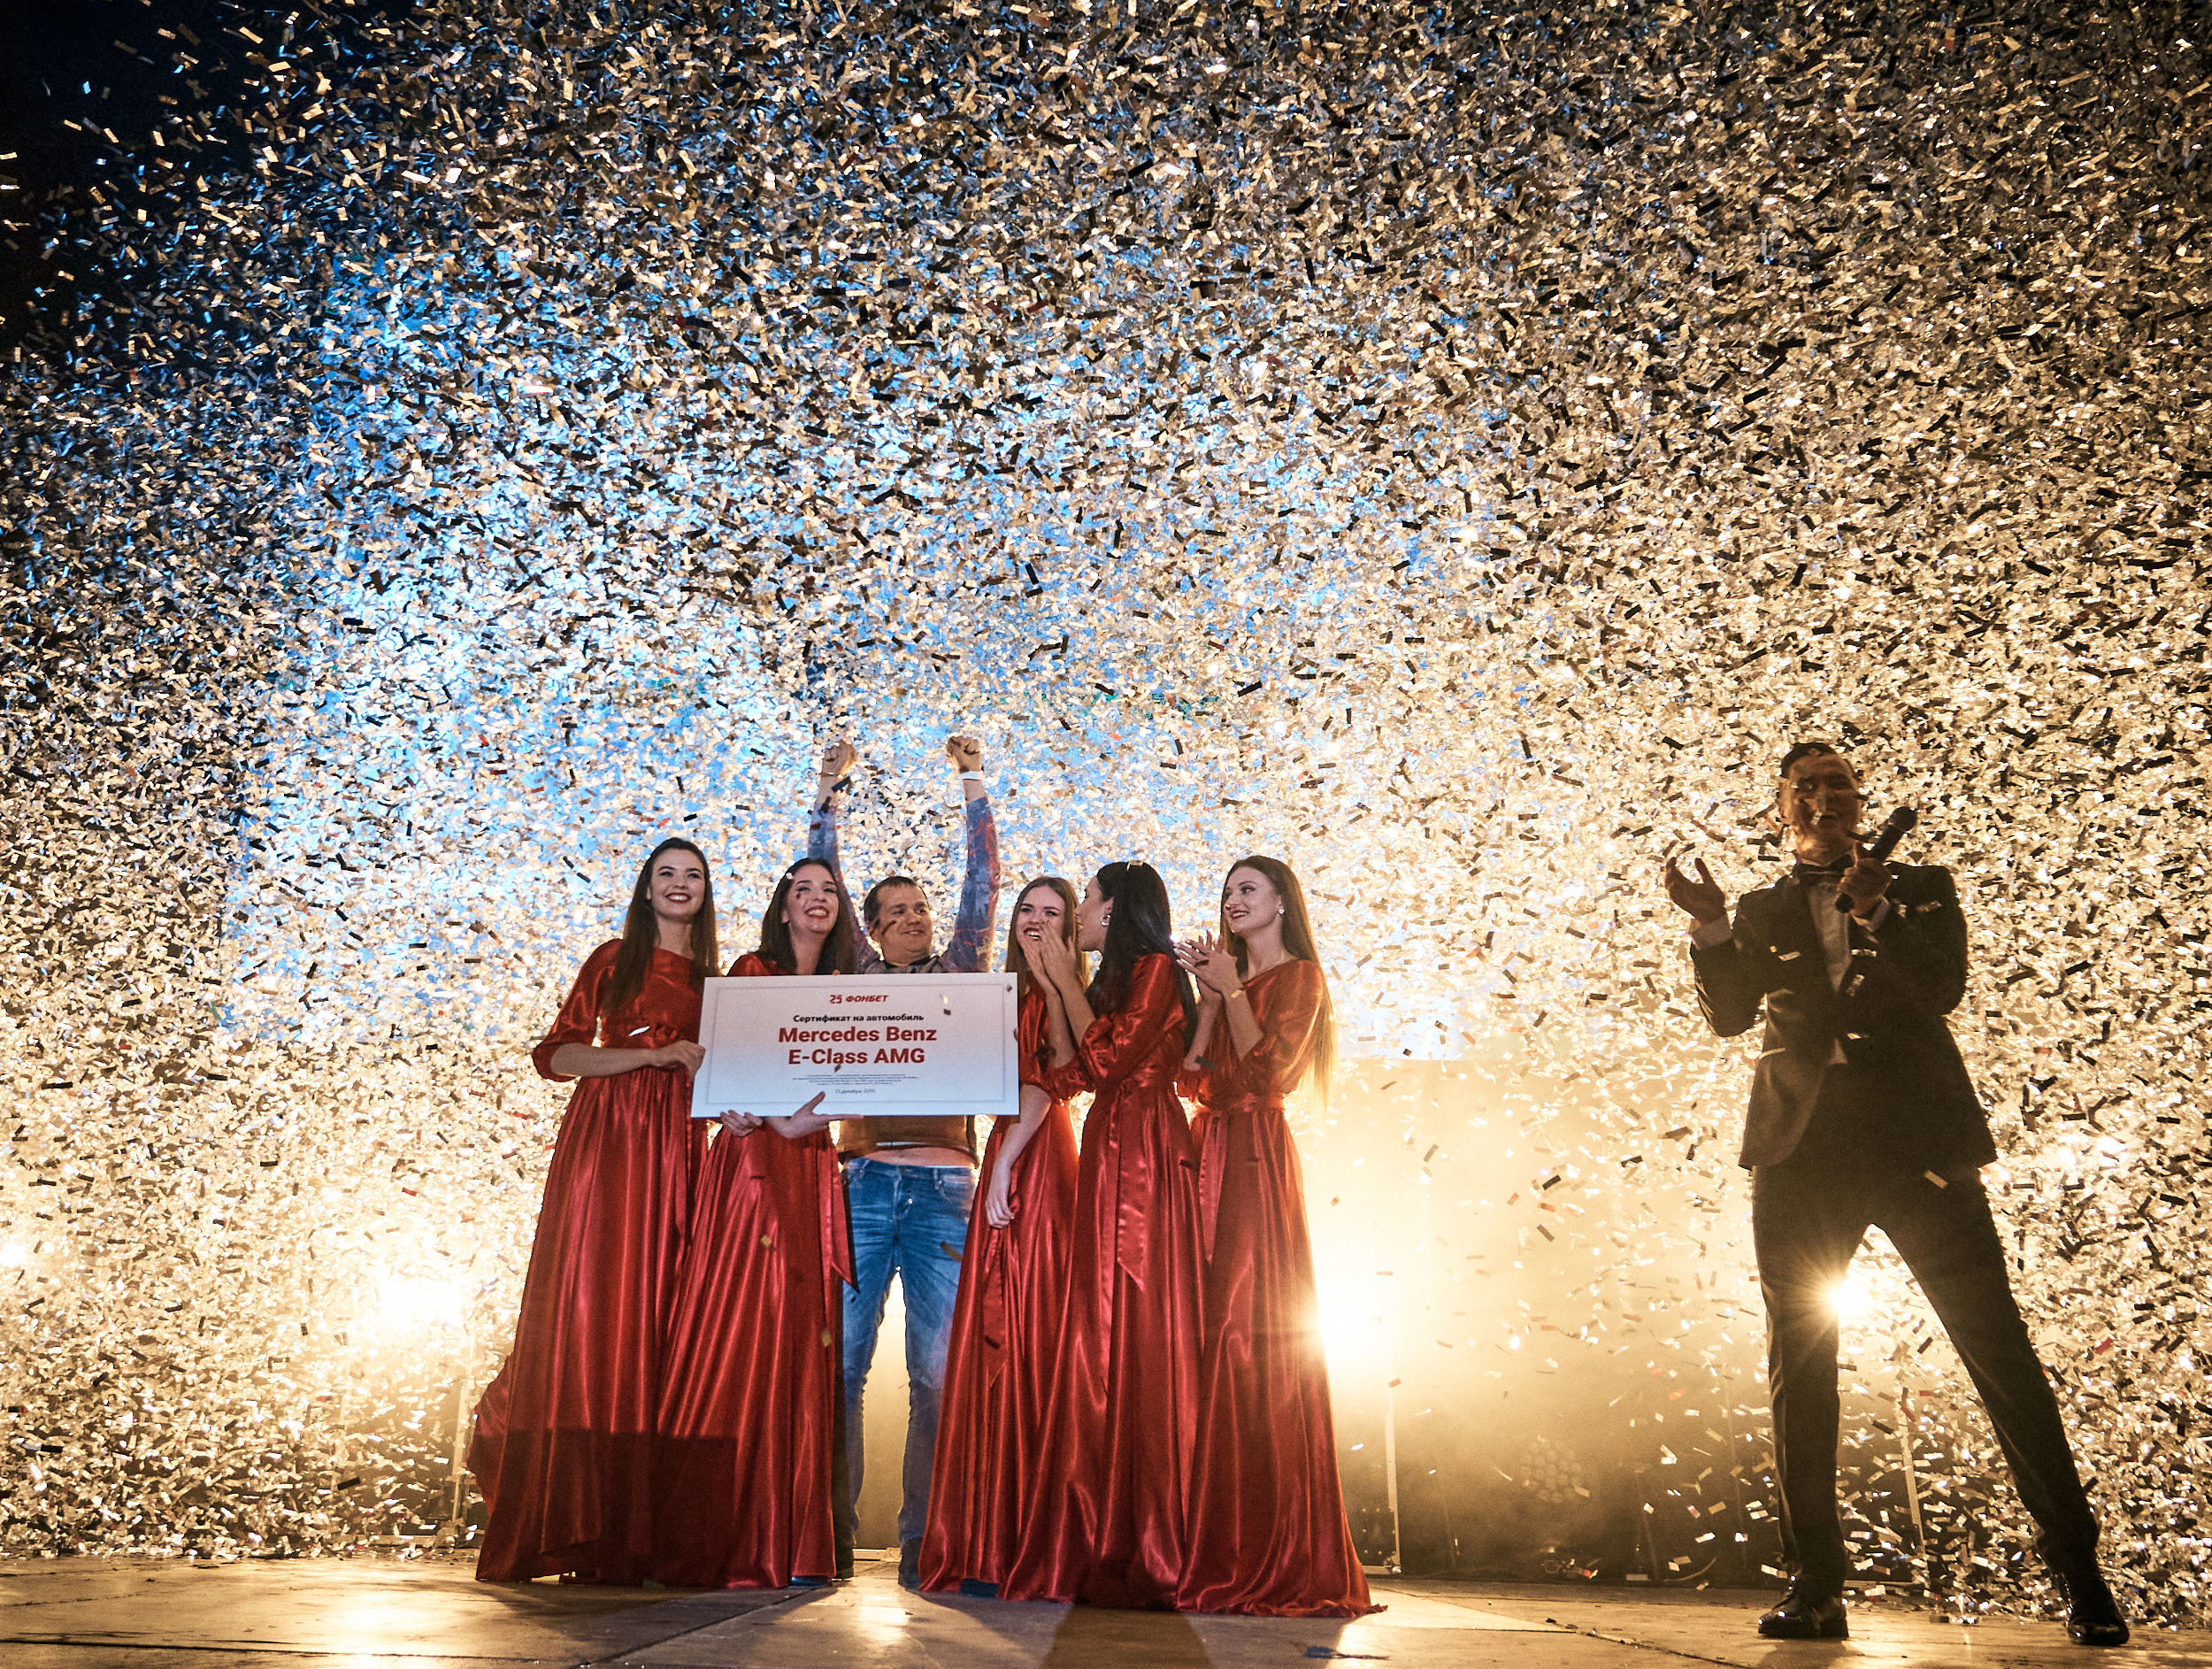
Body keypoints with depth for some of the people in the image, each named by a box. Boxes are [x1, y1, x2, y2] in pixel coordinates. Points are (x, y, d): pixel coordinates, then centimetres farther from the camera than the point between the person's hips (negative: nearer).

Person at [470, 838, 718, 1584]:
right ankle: (564, 1529, 0)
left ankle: (634, 1534, 3)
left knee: (653, 1320, -1)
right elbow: (556, 1055, -1)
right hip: (604, 1140, -3)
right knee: (585, 1316, -6)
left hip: (676, 1152, 4)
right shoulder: (616, 958, 7)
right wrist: (652, 1055, -10)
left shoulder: (710, 980, 19)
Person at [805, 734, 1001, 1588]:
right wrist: (829, 788, 15)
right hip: (862, 1181, 0)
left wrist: (972, 781, 10)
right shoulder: (856, 978, 15)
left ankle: (922, 1542, 6)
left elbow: (982, 884, 11)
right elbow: (822, 884, 15)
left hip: (942, 1186, 0)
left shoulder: (958, 975, 15)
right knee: (840, 1360, -2)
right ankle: (829, 1531, 6)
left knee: (937, 1370, -1)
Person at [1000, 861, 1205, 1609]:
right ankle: (1105, 1547, 6)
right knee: (1105, 1340, 4)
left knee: (1135, 1335, -9)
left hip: (1144, 1156, -8)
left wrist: (1069, 982, -1)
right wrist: (1054, 984, 17)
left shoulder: (1155, 969, -2)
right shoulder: (1113, 981, 24)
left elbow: (1106, 1059, -12)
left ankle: (1146, 1553, -6)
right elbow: (1073, 1073, 14)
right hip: (1107, 1154, 9)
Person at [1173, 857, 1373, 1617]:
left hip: (1255, 1158, -7)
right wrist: (1208, 999, 5)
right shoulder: (1228, 977, 23)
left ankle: (1276, 1561, -5)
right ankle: (1216, 1548, 5)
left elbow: (1267, 1070, -12)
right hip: (1208, 1155, 7)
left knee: (1250, 1333, -11)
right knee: (1209, 1333, 1)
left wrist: (1231, 991, -8)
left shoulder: (1298, 977, 2)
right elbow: (1193, 1078, 12)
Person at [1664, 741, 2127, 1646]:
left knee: (1999, 1351, -3)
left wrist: (1876, 913, -16)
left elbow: (1944, 988, -3)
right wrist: (1711, 928, -13)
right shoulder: (1763, 911, 16)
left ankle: (2080, 1576, 10)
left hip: (1916, 1139, -1)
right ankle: (1816, 1588, 8)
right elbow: (1729, 1015, 2)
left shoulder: (1921, 886, 13)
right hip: (1801, 1148, 2)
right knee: (1797, 1367, 1)